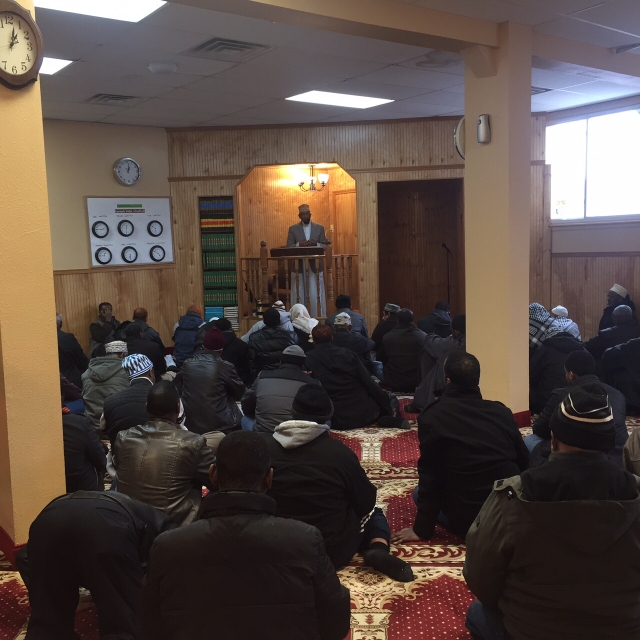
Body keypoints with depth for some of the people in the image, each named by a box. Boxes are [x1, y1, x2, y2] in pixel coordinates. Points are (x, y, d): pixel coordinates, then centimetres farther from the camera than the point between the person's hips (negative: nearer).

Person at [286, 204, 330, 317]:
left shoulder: (319, 228, 8)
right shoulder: (293, 229, 6)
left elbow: (325, 246, 4)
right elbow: (288, 247, 1)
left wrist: (316, 244, -17)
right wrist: (298, 244, -19)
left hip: (315, 266, 0)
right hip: (298, 266, 0)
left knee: (315, 294, -1)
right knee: (299, 294, 2)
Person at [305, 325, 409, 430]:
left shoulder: (308, 359, 0)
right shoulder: (348, 353, 4)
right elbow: (369, 383, 1)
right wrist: (389, 409, 7)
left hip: (337, 419, 0)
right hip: (364, 412, 0)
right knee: (391, 400, 28)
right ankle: (387, 418, -5)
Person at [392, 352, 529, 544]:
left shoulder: (432, 417, -10)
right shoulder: (502, 411, 0)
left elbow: (429, 478, -7)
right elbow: (524, 462, 10)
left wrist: (422, 529, 2)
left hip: (469, 519, -5)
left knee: (421, 492, 21)